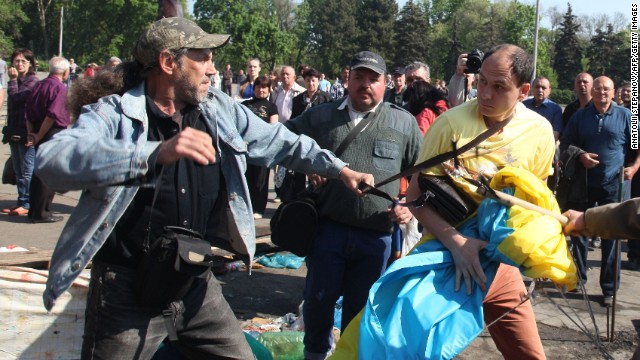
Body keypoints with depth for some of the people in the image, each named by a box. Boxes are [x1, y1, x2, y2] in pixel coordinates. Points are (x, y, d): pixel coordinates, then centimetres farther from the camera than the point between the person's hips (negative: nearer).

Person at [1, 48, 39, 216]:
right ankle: (21, 202, 19)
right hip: (15, 131, 9)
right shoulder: (18, 81, 16)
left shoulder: (32, 81, -11)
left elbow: (15, 99, -21)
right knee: (18, 170, 12)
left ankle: (26, 204, 1)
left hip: (27, 132, -9)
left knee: (27, 170, -3)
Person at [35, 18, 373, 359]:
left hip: (199, 286, 5)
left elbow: (279, 142, 20)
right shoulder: (113, 115, -12)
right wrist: (157, 152, -42)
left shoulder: (220, 110, 6)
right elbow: (51, 160, -32)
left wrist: (340, 169, 23)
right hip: (128, 292, -5)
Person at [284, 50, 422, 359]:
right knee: (318, 298, 9)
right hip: (328, 228, 1)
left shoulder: (404, 123, 5)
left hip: (377, 236, 0)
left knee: (361, 307, 12)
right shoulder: (320, 115, 6)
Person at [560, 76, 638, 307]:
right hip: (583, 183, 2)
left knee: (611, 237, 0)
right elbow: (565, 145, 10)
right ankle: (578, 278, 25)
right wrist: (580, 156, -9)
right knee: (579, 232, 9)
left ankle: (609, 288, 7)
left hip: (613, 185, -2)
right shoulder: (580, 116, 6)